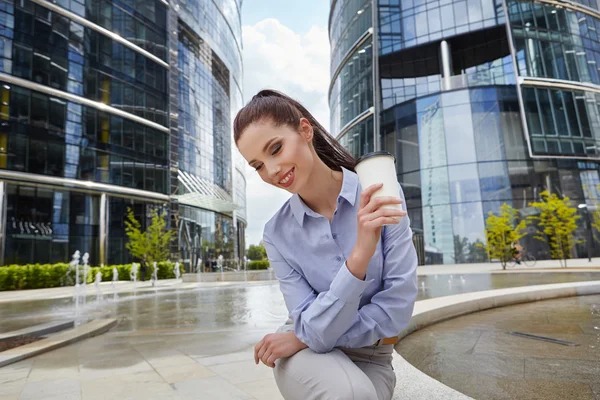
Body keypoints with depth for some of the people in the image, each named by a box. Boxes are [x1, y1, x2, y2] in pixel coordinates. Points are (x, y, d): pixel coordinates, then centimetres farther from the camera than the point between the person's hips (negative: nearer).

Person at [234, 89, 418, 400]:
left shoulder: (381, 194, -16)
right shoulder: (278, 234, -12)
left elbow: (398, 307, -16)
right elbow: (315, 330, -19)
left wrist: (301, 337, -13)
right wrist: (359, 255, -35)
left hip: (369, 358, 0)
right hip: (309, 356, 0)